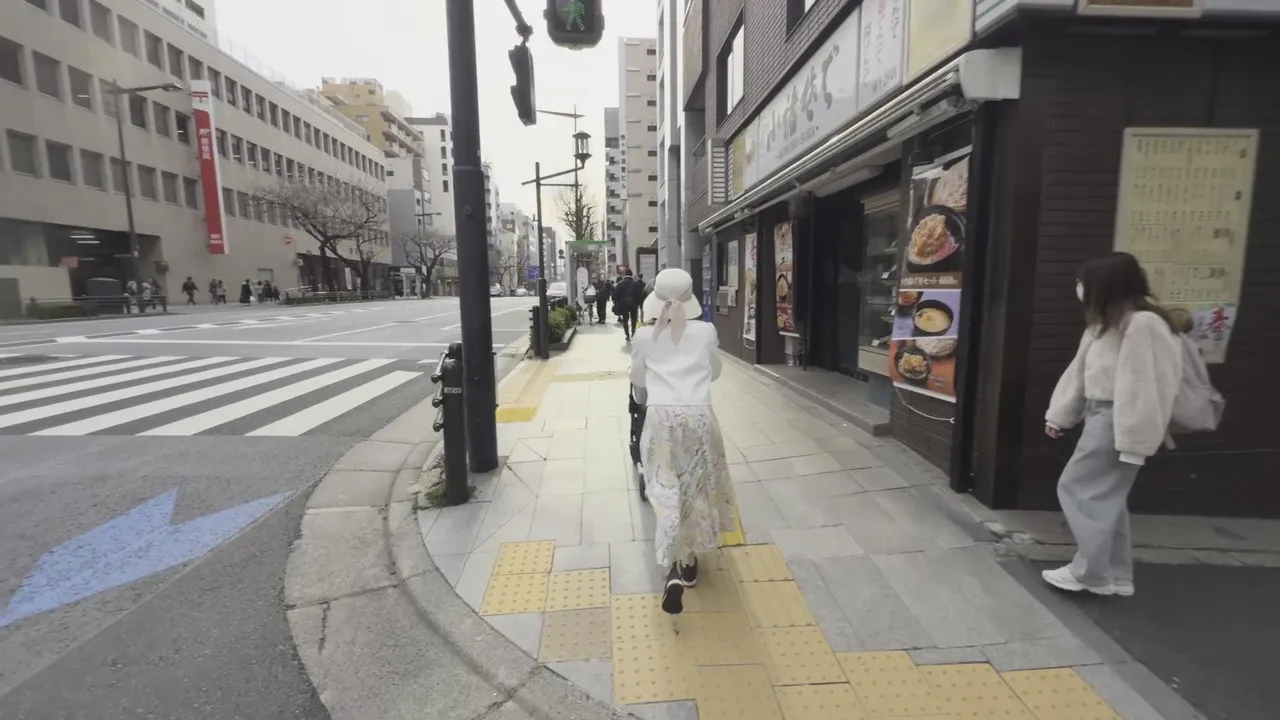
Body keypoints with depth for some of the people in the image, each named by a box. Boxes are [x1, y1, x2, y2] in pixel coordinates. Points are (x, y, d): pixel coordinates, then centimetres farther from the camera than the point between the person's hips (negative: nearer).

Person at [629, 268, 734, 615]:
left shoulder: (645, 336, 2)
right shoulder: (706, 331, 2)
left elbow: (637, 379, 16)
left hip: (661, 416, 0)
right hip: (698, 415, 1)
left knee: (667, 492, 7)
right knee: (696, 489, 17)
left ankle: (674, 569, -1)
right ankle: (688, 562, 29)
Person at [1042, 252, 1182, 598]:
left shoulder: (1143, 324, -19)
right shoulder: (1110, 322, 13)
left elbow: (1146, 386, -22)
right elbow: (1082, 370, 15)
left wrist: (1135, 440, -21)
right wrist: (1060, 415, 17)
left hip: (1117, 421, -10)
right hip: (1101, 415, 10)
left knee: (1080, 489, -4)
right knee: (1105, 496, 14)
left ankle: (1092, 572, 9)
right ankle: (1116, 576, 24)